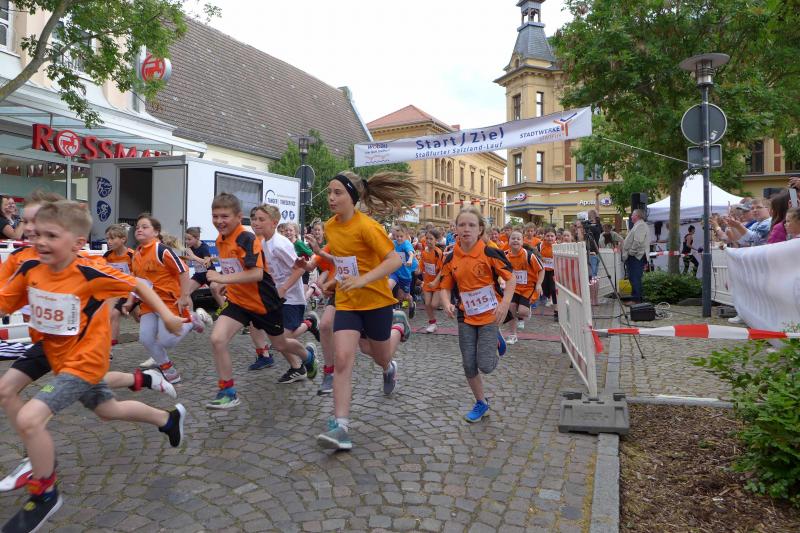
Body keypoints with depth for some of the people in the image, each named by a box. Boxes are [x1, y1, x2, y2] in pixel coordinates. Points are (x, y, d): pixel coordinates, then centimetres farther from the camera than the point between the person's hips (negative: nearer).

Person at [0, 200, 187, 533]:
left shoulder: (90, 273, -24)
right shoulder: (30, 269, -8)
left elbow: (137, 284, -13)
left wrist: (167, 315, -10)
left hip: (84, 361, -7)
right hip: (59, 358, 8)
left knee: (28, 419, -20)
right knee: (108, 411, 25)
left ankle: (45, 496, 2)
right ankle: (169, 419, 48)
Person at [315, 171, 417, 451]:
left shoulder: (367, 226, -19)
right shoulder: (330, 226, 2)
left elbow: (395, 260, -24)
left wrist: (362, 280, -33)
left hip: (376, 301, -4)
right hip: (346, 303, 4)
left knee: (381, 358, 16)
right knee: (342, 359, -12)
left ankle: (398, 327, 50)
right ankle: (340, 426, -8)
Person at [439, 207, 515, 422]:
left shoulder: (489, 253, -12)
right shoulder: (451, 258, -2)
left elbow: (511, 278, -7)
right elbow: (445, 287, 7)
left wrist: (504, 304, -18)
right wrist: (447, 304, -13)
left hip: (490, 315, -3)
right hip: (466, 316, 4)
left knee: (485, 365, -9)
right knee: (468, 364, 4)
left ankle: (495, 344, 26)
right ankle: (481, 403, 26)